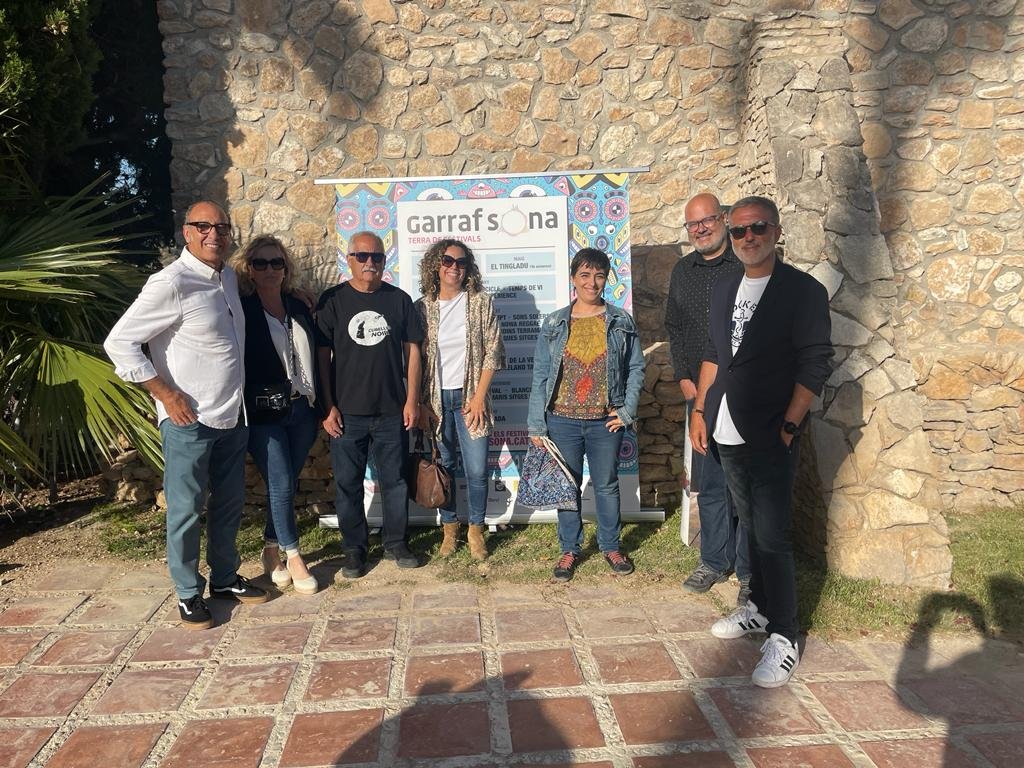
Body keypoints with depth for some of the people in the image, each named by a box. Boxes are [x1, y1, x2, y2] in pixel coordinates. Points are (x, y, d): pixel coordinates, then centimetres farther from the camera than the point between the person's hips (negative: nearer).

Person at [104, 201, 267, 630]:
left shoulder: (228, 278, 9)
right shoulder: (171, 283, -15)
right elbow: (119, 342, -15)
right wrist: (166, 393, -15)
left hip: (232, 417, 7)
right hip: (189, 421, -7)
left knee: (229, 504, 16)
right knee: (186, 510, 5)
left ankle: (224, 578, 32)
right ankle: (188, 592, 21)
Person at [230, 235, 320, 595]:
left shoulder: (299, 308, 10)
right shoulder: (240, 310, -4)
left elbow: (314, 359, 15)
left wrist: (319, 406, 13)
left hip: (301, 410, 5)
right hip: (263, 414, -4)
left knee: (286, 484, 10)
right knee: (281, 485, -5)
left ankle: (272, 550, 26)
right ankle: (293, 557, 9)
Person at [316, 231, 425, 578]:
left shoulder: (399, 299, 4)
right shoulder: (333, 300, 1)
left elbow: (412, 350, 6)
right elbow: (322, 355, 0)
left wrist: (412, 400, 0)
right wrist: (327, 406, -4)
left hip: (392, 411, 1)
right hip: (347, 412, -1)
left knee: (395, 480, 9)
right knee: (348, 483, 7)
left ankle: (396, 543, 25)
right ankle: (354, 548, 23)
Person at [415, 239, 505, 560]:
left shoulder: (481, 302, 0)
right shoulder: (421, 307, 3)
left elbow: (492, 352, -2)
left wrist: (479, 396, -8)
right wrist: (421, 404, -2)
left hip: (470, 396, -1)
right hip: (435, 398, 1)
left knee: (477, 470, -2)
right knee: (443, 467, 9)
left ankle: (476, 530, 18)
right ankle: (449, 528, 26)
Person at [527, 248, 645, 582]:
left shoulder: (621, 322, 2)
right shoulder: (554, 324, 1)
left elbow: (636, 369, 5)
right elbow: (540, 376, 1)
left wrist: (627, 411, -5)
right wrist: (536, 425, -2)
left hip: (605, 421, 0)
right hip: (563, 420, 0)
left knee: (607, 486, 12)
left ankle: (611, 547, 29)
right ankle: (570, 550, 25)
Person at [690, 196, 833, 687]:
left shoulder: (804, 291, -8)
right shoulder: (723, 291, 11)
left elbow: (815, 364, -11)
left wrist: (789, 426, -16)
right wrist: (700, 412, 11)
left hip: (770, 440, -6)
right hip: (727, 435, 6)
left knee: (772, 536, -4)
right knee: (752, 526, 17)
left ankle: (783, 637, 9)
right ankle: (760, 607, 32)